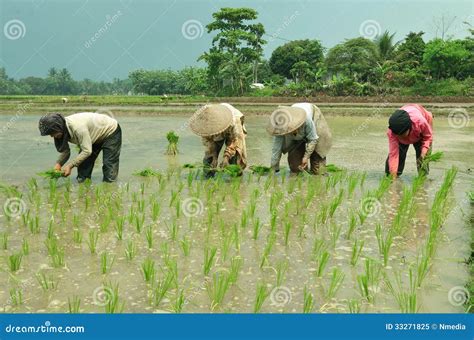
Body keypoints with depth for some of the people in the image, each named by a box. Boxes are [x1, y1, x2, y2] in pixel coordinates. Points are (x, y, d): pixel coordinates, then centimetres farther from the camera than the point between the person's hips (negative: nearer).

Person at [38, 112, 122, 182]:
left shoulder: (77, 127, -41)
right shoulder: (63, 129, -14)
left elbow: (87, 151, -37)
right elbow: (65, 151, -4)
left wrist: (70, 165, -35)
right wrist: (58, 164, -22)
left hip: (111, 131, -8)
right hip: (96, 136, 8)